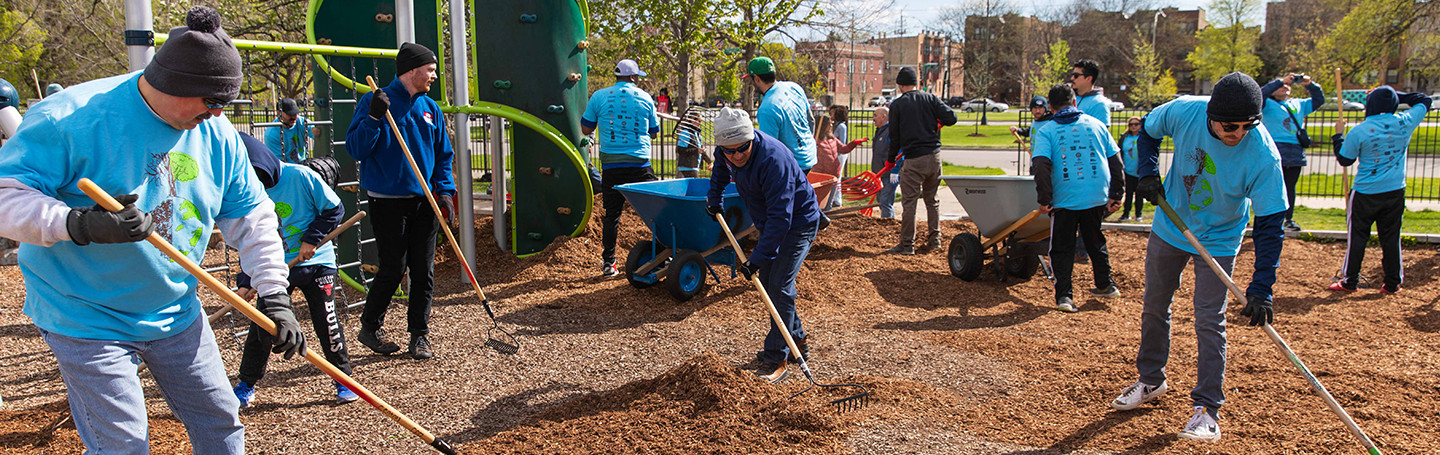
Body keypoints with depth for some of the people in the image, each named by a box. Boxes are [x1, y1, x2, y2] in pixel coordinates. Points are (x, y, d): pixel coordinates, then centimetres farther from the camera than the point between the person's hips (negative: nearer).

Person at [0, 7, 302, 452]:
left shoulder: (216, 133, -2)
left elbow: (251, 218, 3)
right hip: (86, 320, -5)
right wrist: (79, 224, -38)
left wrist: (274, 298, -4)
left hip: (177, 313, 6)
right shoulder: (69, 118, -19)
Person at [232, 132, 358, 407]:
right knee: (262, 326, 2)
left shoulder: (301, 176, -13)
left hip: (315, 262, -3)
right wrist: (246, 281, -2)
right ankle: (247, 384, 20)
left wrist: (312, 239, -15)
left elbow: (335, 210, -8)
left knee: (327, 323, -4)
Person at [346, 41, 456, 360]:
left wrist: (445, 191, 4)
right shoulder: (374, 101, -4)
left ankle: (419, 336, 14)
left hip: (425, 201, 5)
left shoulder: (430, 108, 12)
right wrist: (373, 118, -24)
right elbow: (355, 149, -10)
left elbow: (443, 155, 16)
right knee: (393, 270, -3)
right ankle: (370, 328, 18)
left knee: (424, 271, 4)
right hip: (388, 201, -5)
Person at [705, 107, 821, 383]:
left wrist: (758, 258, -38)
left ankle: (776, 358, -7)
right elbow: (720, 169, 19)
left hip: (798, 223, -9)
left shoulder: (773, 160, -36)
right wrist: (715, 199, 15)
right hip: (769, 222, 9)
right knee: (767, 283, 13)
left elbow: (781, 217, -37)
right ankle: (797, 339, 29)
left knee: (779, 286, -14)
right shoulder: (726, 151, -10)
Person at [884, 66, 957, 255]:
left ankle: (907, 244, 2)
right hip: (934, 156, 4)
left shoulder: (897, 105, -1)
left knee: (909, 202, 0)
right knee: (932, 199, 17)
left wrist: (891, 159, 13)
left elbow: (894, 136, 0)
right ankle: (934, 239, 18)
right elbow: (951, 118, -3)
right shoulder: (930, 98, 5)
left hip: (914, 161, -4)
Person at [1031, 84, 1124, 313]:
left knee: (1062, 248, 8)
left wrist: (1044, 199, -10)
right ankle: (1105, 285, 34)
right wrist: (1115, 195, 12)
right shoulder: (1096, 125, 8)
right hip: (1097, 198, 3)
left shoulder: (1046, 131, -2)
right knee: (1096, 242, 23)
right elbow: (1115, 161, 8)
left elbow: (1041, 166, -15)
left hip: (1064, 199, -3)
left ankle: (1064, 295, 0)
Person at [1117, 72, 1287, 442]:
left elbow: (1270, 225, -26)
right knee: (1154, 308, 14)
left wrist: (1261, 288, -32)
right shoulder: (1185, 111, -24)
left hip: (1218, 241, -3)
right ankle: (1151, 381, 34)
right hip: (1169, 227, 4)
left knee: (1209, 322, -6)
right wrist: (1148, 171, -15)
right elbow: (1148, 129, 0)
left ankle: (1207, 408, 6)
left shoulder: (1264, 156, -30)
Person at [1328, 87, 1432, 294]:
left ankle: (1350, 281, 11)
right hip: (1395, 191, 3)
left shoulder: (1358, 132, -14)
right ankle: (1393, 282, 15)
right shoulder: (1404, 123, -5)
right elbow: (1425, 101, 13)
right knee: (1391, 237, 10)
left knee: (1358, 236, 6)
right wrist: (1396, 95, 10)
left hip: (1366, 193, -3)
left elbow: (1344, 160, -1)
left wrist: (1338, 135, 10)